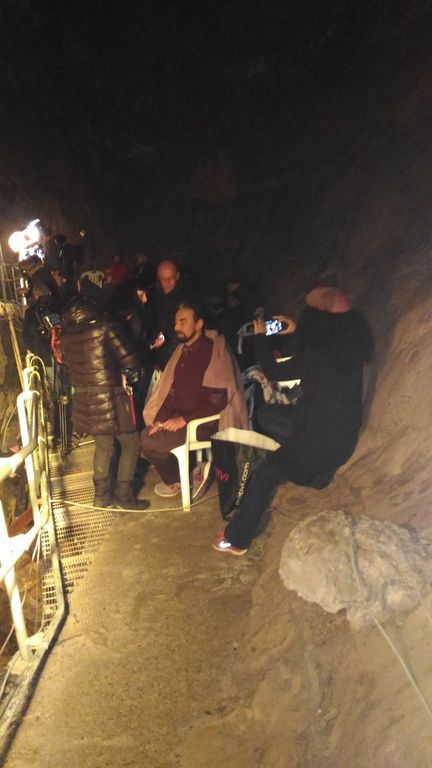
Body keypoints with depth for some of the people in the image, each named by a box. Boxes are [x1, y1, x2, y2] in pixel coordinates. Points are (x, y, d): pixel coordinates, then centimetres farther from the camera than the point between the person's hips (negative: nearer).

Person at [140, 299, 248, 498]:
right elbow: (172, 391, 11)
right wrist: (159, 419, -2)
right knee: (145, 434, -8)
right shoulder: (182, 350, 9)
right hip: (180, 417, 8)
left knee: (150, 443, -18)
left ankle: (176, 480, 9)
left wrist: (184, 420, -21)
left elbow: (218, 400, -19)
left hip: (204, 423, -8)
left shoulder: (213, 351, -15)